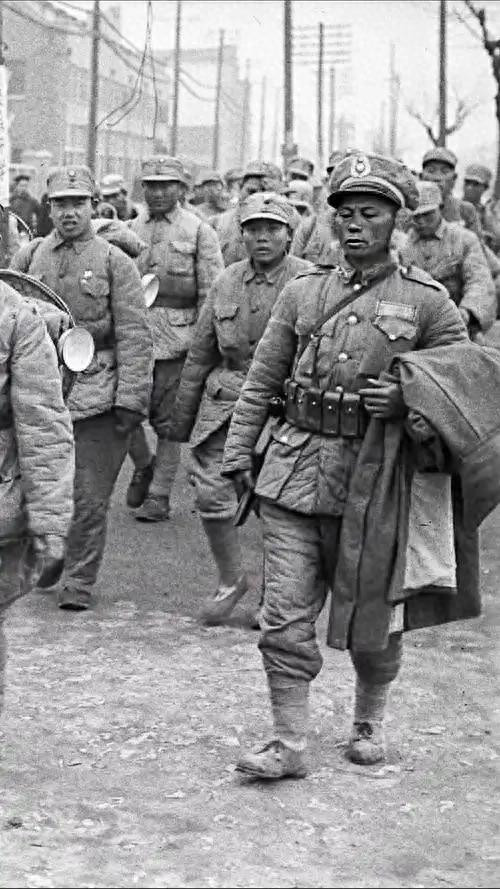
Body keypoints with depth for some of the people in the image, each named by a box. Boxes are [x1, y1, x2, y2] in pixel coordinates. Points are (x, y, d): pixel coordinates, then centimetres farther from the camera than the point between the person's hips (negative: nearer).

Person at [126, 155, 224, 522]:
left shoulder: (199, 231, 1)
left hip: (175, 337, -3)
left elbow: (212, 294, -3)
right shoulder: (132, 229, 12)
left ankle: (159, 495, 11)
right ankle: (143, 465, 24)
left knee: (168, 419, 2)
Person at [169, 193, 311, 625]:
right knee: (211, 493, -4)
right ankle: (231, 578, 20)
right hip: (226, 399, 3)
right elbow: (200, 354, 14)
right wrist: (182, 418, 16)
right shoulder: (226, 282, 8)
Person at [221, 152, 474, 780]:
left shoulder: (428, 302, 0)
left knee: (370, 616, 11)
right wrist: (238, 453, 6)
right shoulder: (302, 292, 8)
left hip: (372, 482, -2)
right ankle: (289, 745, 8)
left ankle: (369, 722, 35)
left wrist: (405, 400, -13)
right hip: (293, 472, 2)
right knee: (285, 617, -1)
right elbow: (261, 381, 12)